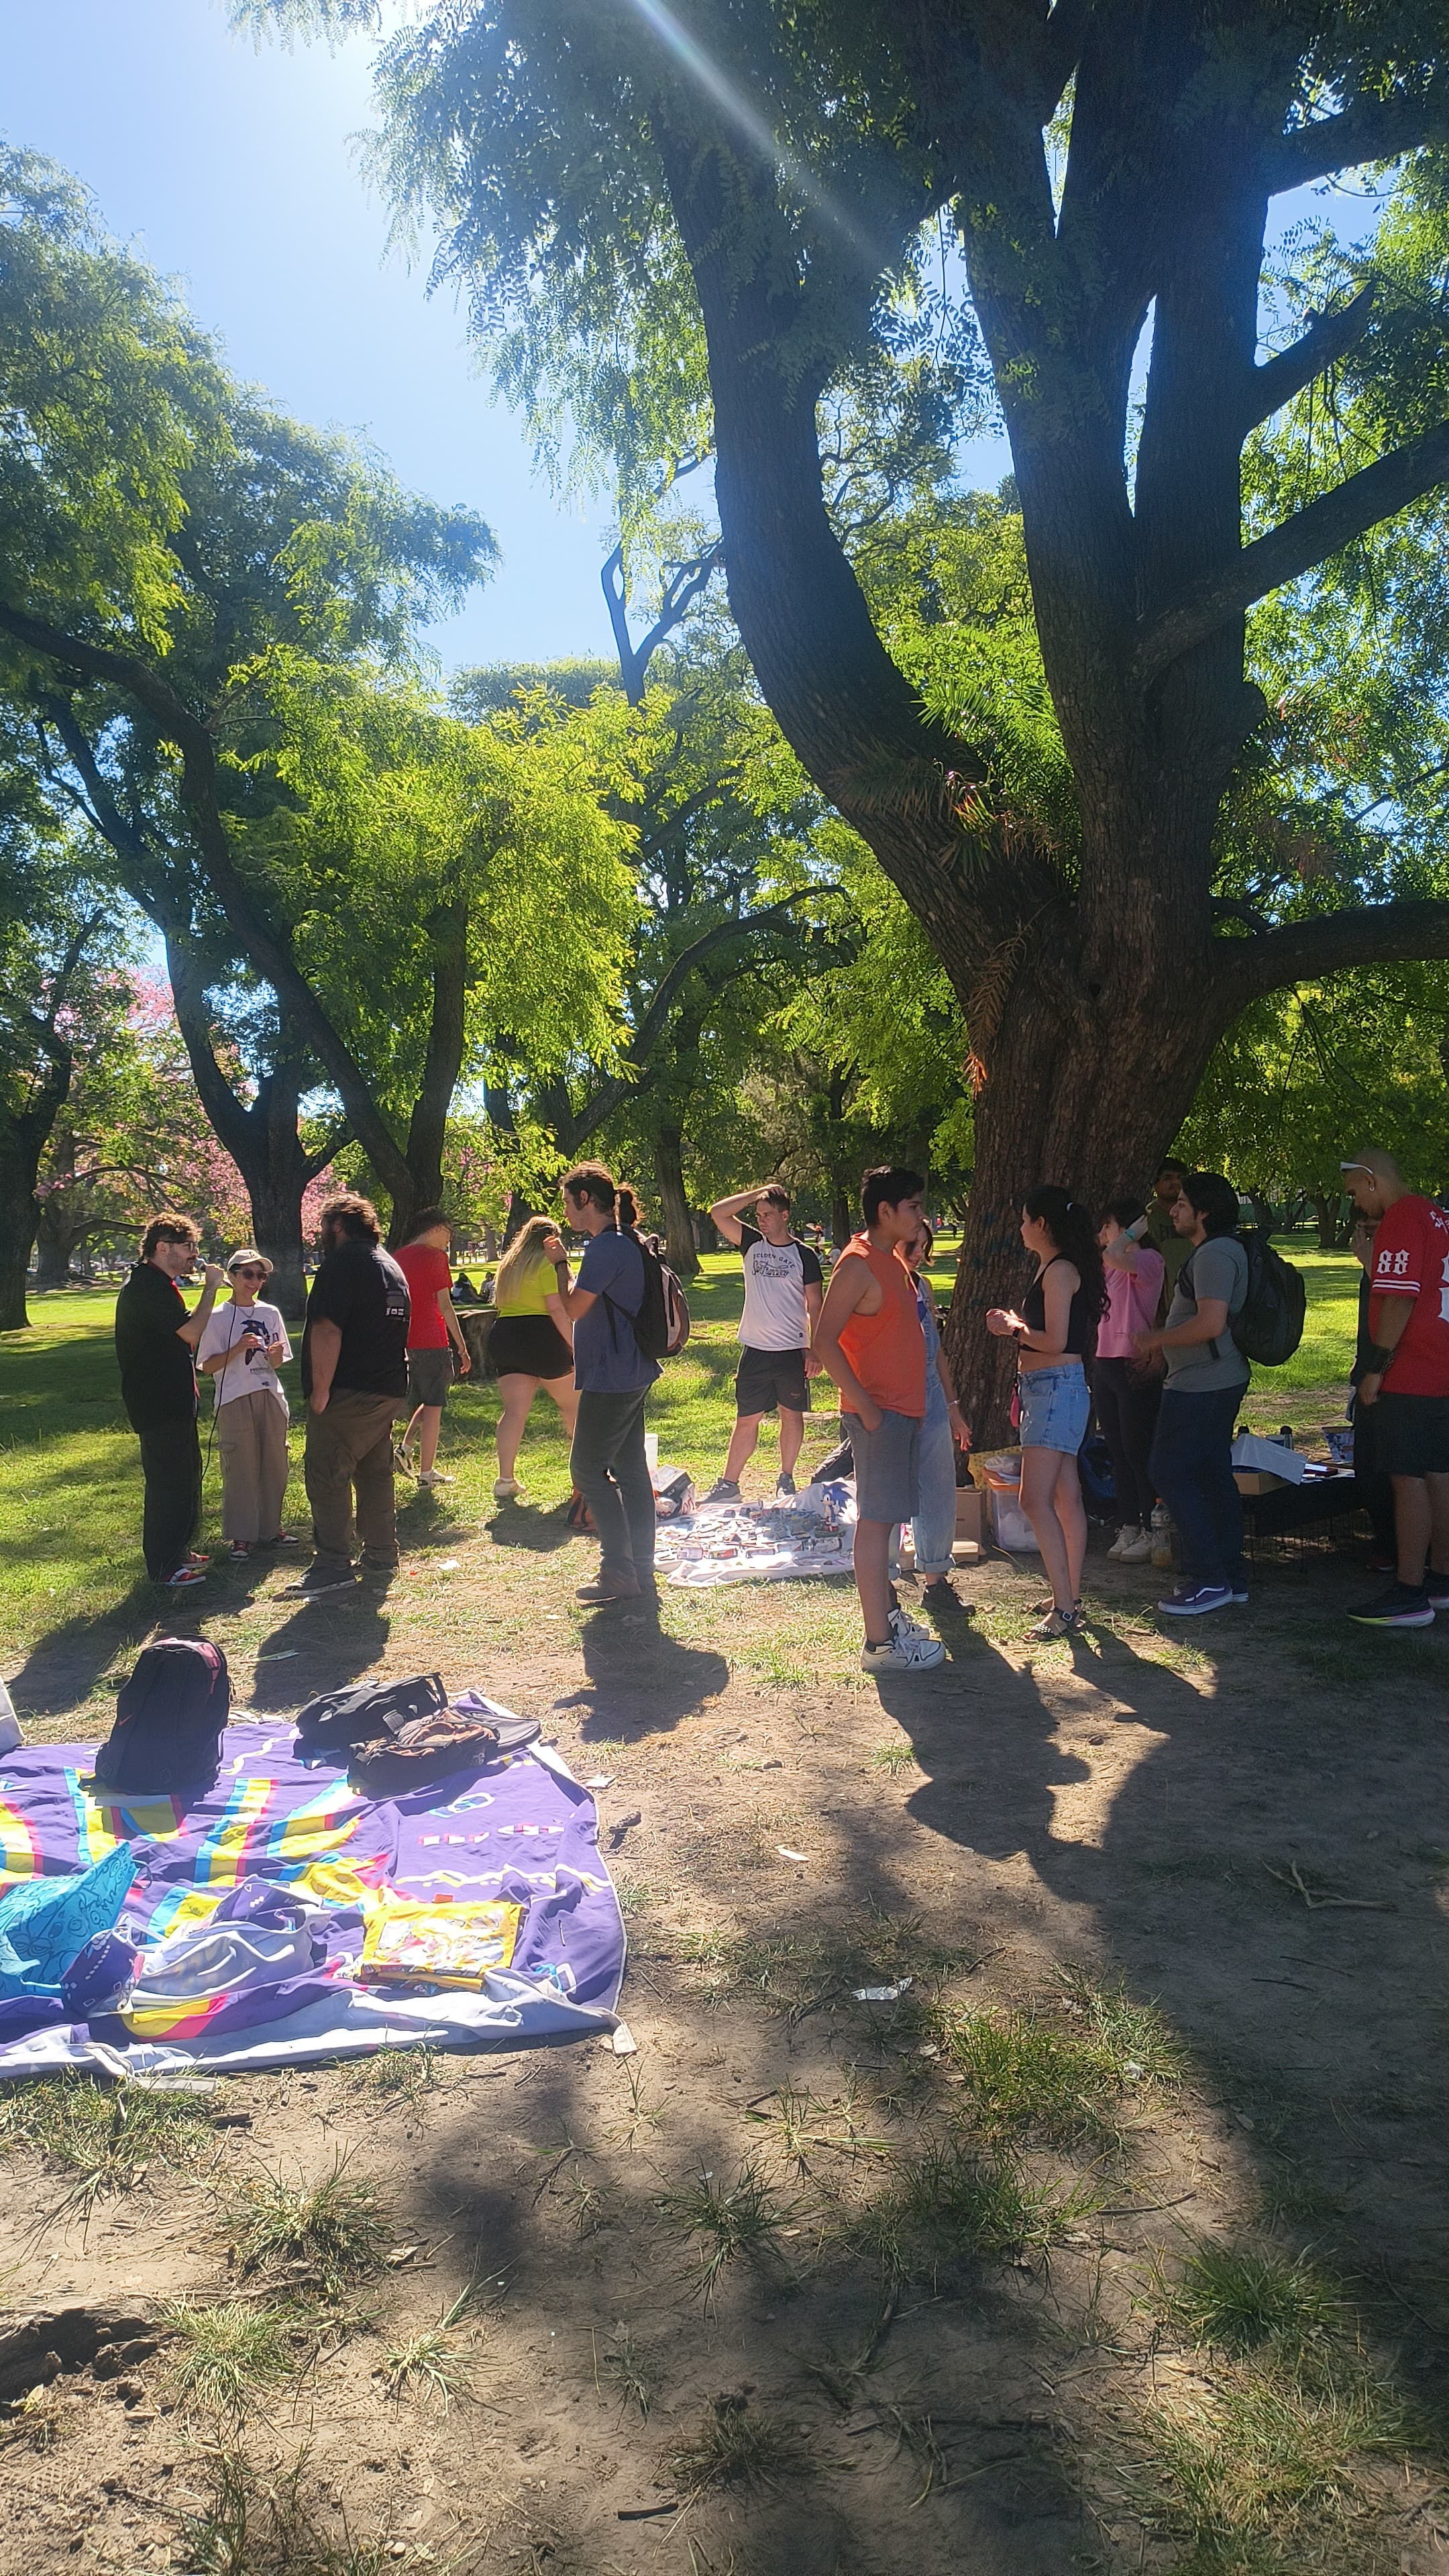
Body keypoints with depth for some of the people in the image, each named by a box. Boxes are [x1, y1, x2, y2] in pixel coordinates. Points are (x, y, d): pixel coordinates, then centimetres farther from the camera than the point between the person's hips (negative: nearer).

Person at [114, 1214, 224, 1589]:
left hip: (170, 1400, 11)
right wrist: (211, 1287, -18)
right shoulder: (149, 1286, -18)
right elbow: (192, 1333, -24)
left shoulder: (156, 1284, 17)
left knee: (184, 1478, 18)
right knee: (169, 1481, -5)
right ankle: (164, 1568, 2)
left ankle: (177, 1552, 29)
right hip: (159, 1404, -11)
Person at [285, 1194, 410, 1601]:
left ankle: (333, 1567, -5)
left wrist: (321, 1390, -18)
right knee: (376, 1472, 17)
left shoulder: (342, 1262, -11)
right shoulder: (391, 1266, 18)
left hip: (349, 1394, -9)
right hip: (389, 1391, 9)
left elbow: (327, 1329, -20)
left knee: (327, 1476, -4)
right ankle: (382, 1553, 22)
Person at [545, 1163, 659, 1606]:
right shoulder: (624, 1242, 14)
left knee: (588, 1467, -2)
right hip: (631, 1374, 10)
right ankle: (641, 1574, 18)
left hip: (612, 1378, -10)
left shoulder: (606, 1247, -19)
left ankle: (621, 1573, 0)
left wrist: (560, 1263, -4)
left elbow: (574, 1308, -15)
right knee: (631, 1470, 12)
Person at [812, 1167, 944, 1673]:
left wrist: (915, 1406, 18)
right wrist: (864, 1406, -21)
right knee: (875, 1521, -5)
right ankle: (879, 1642, -2)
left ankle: (886, 1614, 25)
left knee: (885, 1518, 15)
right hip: (878, 1413, -9)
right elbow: (824, 1341, -21)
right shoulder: (858, 1265, -15)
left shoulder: (893, 1262, 15)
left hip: (903, 1410, 9)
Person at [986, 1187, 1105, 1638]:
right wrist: (1015, 1322, 19)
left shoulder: (1060, 1270, -14)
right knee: (1066, 1498, 13)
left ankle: (1064, 1610, -14)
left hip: (1058, 1388, -11)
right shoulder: (1052, 1268, 17)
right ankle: (1070, 1599, 20)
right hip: (1046, 1389, 11)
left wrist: (1013, 1328, -5)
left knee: (1035, 1500, -15)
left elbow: (1055, 1342, -19)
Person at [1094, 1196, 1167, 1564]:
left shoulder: (1149, 1259, -10)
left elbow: (1115, 1255, -26)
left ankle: (1151, 1532, 4)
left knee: (1138, 1452, -4)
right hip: (1105, 1365, 9)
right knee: (1118, 1451, 11)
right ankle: (1128, 1527, 19)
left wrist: (1138, 1227, -15)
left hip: (1136, 1367, -9)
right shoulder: (1111, 1266, 18)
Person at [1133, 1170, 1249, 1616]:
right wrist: (1162, 1340, 20)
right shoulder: (1223, 1249, 16)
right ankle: (1232, 1576, 20)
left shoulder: (1214, 1253, -18)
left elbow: (1211, 1324, -27)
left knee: (1169, 1473, -6)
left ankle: (1208, 1580, -2)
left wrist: (1156, 1340, -15)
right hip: (1221, 1379, 11)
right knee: (1214, 1474, 14)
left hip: (1200, 1385, -11)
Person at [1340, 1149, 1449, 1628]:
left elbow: (1398, 1299, -20)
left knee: (1409, 1479, -7)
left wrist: (1376, 1370, -18)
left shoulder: (1400, 1219, -14)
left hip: (1410, 1377, -10)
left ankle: (1410, 1595, -4)